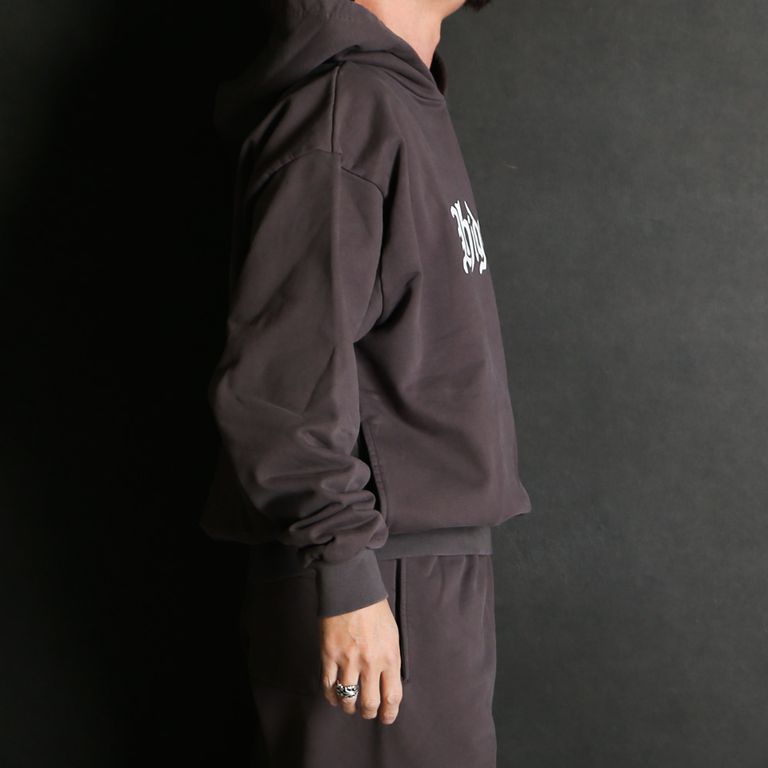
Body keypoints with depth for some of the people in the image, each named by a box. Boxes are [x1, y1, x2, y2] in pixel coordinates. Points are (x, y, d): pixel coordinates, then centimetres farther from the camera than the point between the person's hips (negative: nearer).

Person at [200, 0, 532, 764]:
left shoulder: (404, 98, 15)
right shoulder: (346, 104, -15)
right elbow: (279, 379, -22)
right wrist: (344, 576, -22)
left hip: (435, 566, 9)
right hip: (382, 583, -9)